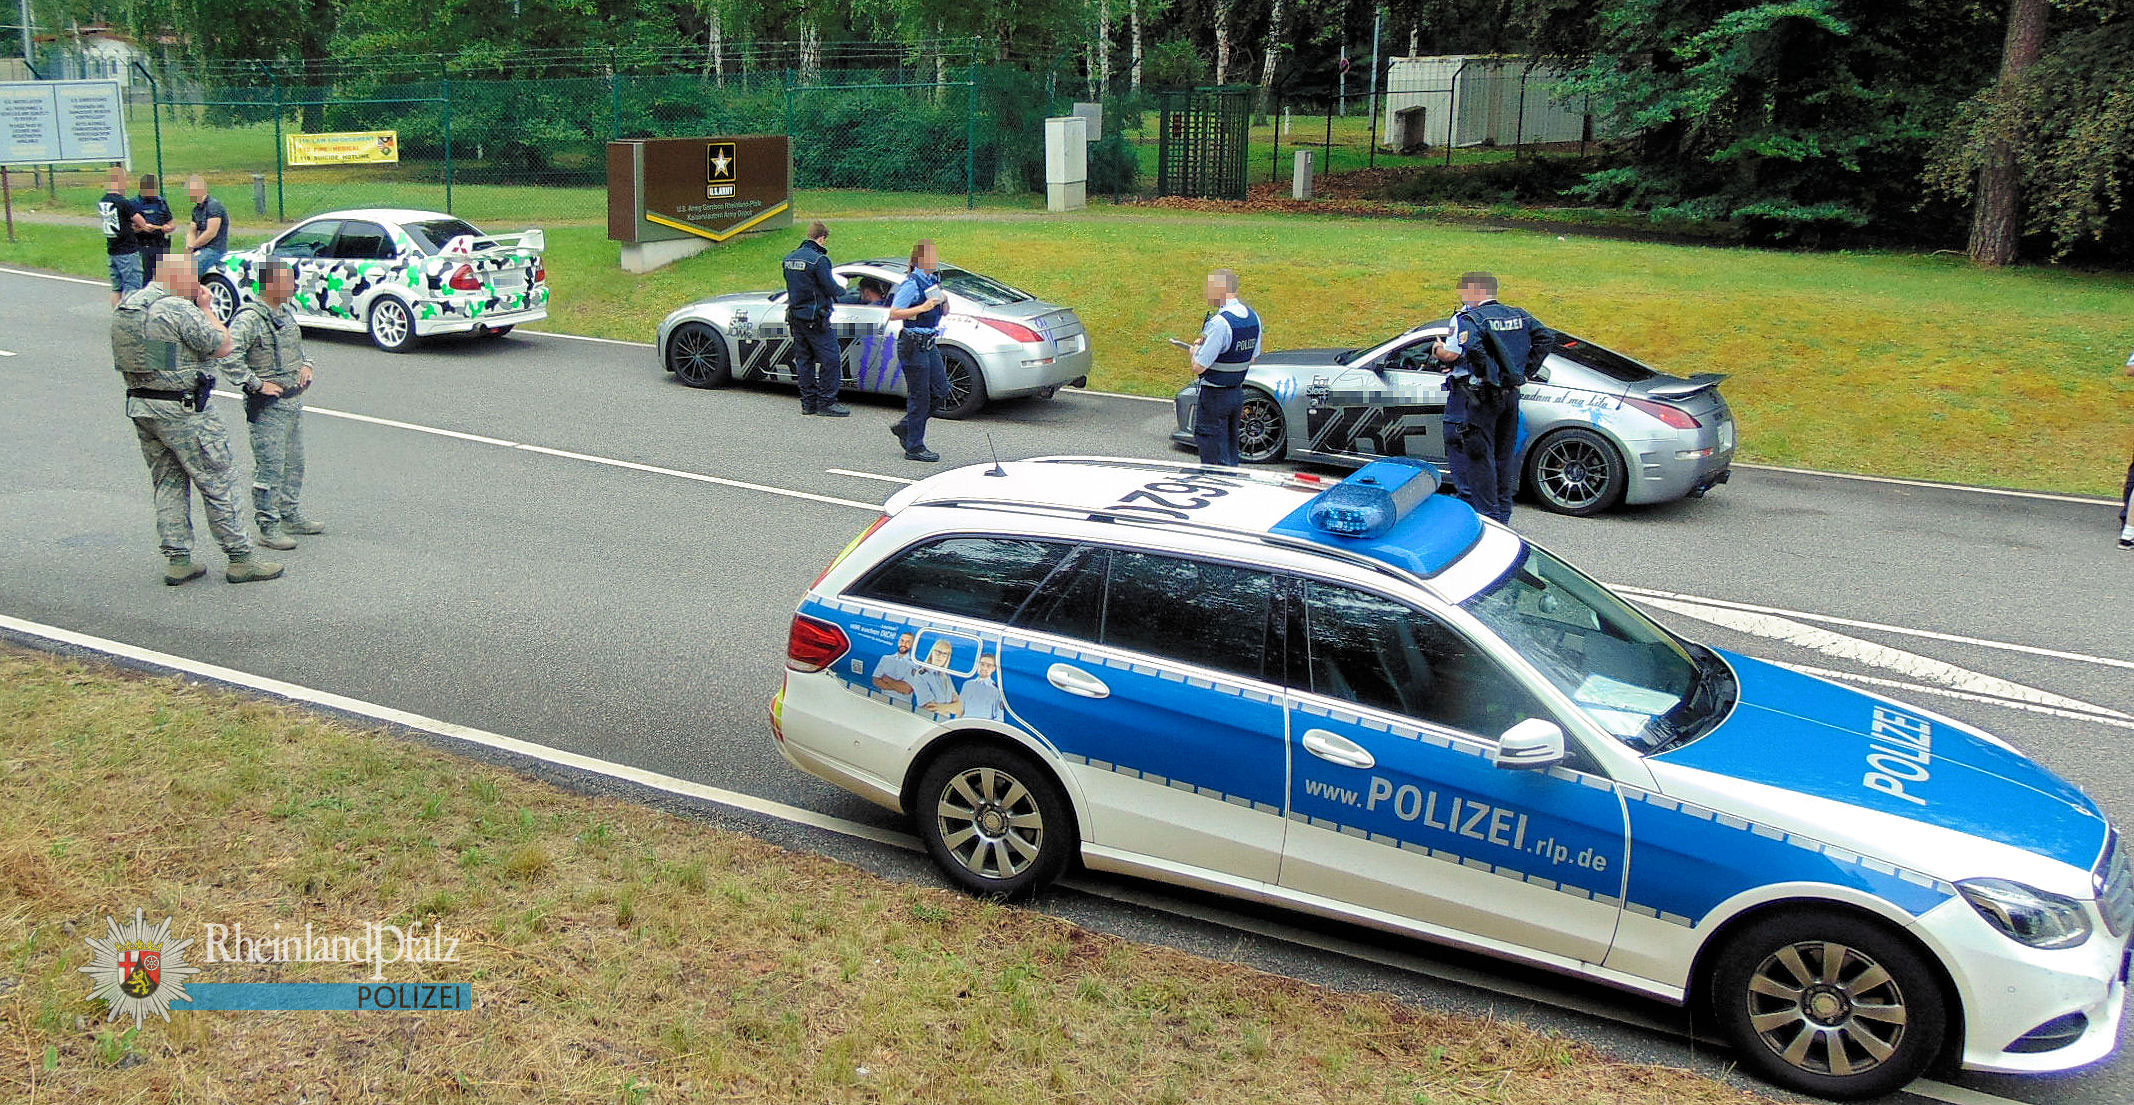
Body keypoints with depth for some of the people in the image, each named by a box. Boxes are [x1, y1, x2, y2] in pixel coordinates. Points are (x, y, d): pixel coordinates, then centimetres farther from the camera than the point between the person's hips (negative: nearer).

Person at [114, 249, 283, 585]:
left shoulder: (125, 306, 10)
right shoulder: (179, 310, -17)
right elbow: (223, 346, -13)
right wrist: (206, 309, 0)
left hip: (139, 405, 9)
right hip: (181, 410, -8)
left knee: (168, 484, 15)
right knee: (218, 484, -1)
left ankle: (178, 560, 15)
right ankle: (240, 559, 4)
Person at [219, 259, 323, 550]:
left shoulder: (286, 313, 11)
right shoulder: (249, 318, -17)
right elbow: (229, 357, -25)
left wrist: (305, 364, 10)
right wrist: (257, 384, -22)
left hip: (293, 401, 9)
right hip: (268, 407, -9)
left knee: (294, 464, 17)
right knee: (270, 467, -5)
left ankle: (289, 517, 30)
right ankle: (269, 528, 2)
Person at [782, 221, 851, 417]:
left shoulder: (790, 258, 10)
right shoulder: (819, 260, -16)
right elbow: (831, 288, -16)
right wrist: (842, 290, 6)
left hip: (796, 316, 8)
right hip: (815, 318, -8)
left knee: (804, 359, 13)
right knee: (830, 359, -2)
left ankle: (808, 403, 17)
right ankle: (826, 403, -3)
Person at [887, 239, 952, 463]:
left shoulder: (933, 281, 11)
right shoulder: (911, 285, -14)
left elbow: (944, 312, 20)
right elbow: (893, 314, -18)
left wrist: (943, 302, -2)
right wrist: (922, 307, -25)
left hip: (929, 344, 9)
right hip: (913, 345, -9)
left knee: (940, 392, 9)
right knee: (919, 396, -3)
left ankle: (904, 428, 24)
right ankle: (914, 448, 7)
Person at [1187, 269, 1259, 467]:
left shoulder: (1220, 322, -22)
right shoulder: (1253, 316, 4)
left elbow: (1198, 367, -22)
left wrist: (1193, 352, 1)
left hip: (1214, 396, -8)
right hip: (1237, 393, 8)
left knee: (1214, 459, -1)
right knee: (1230, 455, 19)